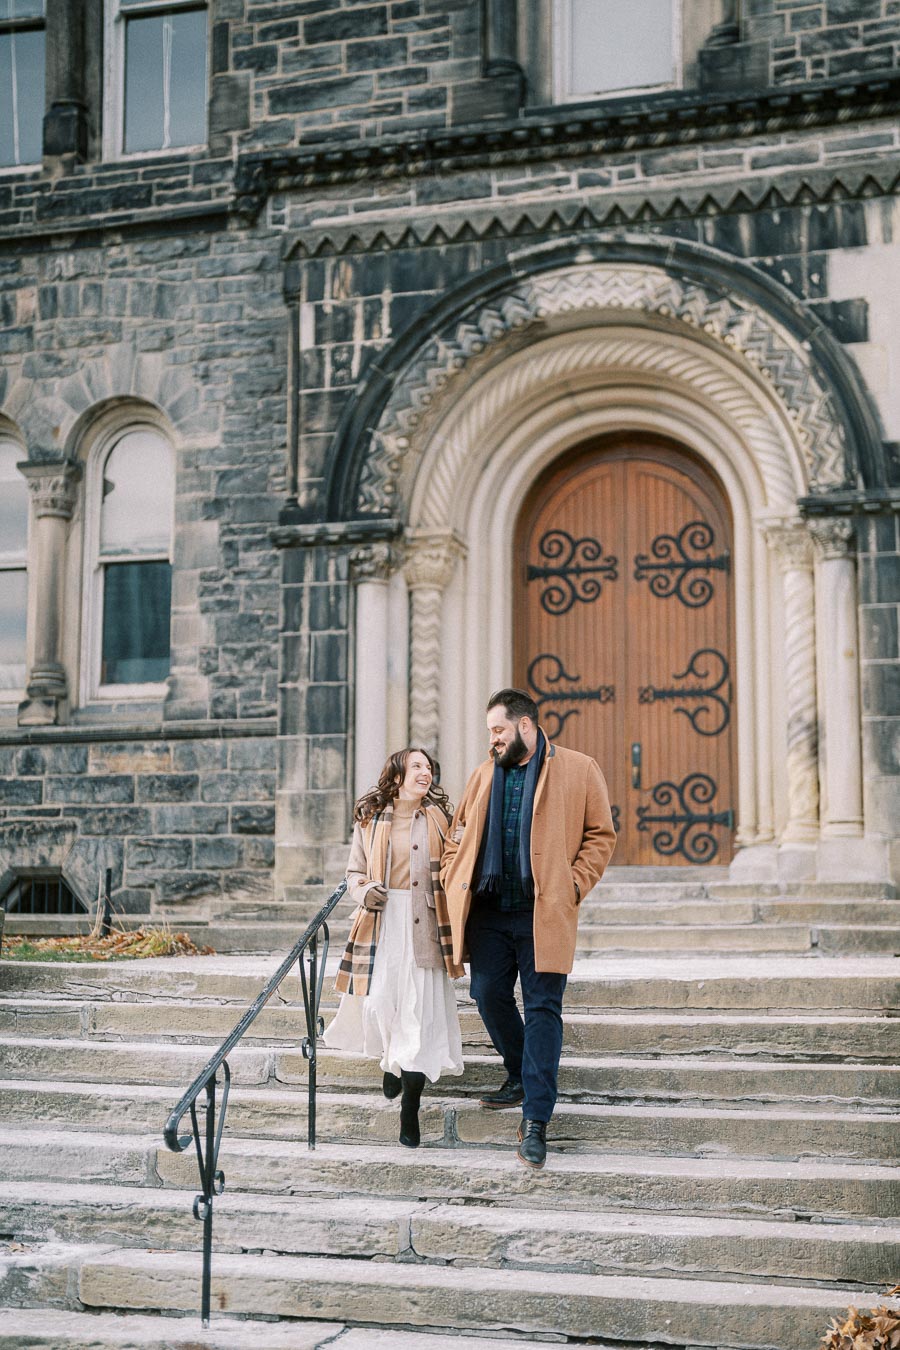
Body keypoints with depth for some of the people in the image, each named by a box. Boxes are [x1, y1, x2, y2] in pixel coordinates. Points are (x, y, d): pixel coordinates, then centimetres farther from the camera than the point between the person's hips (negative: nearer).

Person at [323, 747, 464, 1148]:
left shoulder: (438, 817, 8)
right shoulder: (370, 819, 6)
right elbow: (354, 872, 12)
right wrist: (364, 891, -9)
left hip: (424, 926, 0)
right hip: (381, 924, 0)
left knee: (422, 1014, -5)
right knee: (379, 1005, -2)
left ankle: (409, 1115, 2)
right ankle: (391, 1061, 36)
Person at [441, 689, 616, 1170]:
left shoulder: (579, 770, 1)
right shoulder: (485, 773, 15)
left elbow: (601, 835, 2)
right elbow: (459, 833, 22)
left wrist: (573, 885, -8)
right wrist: (453, 879, 7)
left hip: (543, 913, -5)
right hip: (489, 912, 5)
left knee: (543, 1008, -6)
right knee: (488, 995, 6)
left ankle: (535, 1121, -6)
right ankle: (521, 1077, 32)